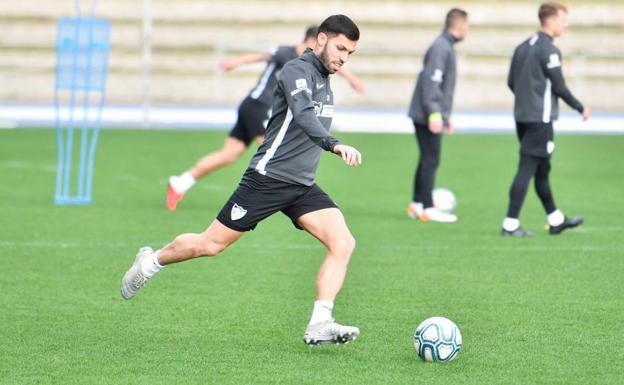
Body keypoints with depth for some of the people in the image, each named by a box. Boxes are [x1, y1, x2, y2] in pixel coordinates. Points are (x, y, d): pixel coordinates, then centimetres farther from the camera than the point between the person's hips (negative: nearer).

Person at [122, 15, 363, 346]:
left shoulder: (325, 82, 15)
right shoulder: (297, 71, -14)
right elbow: (303, 116, -33)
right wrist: (335, 145, -47)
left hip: (303, 187, 8)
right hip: (268, 178, -8)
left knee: (343, 243, -15)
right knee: (210, 245, 2)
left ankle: (319, 325, -19)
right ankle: (151, 261, 29)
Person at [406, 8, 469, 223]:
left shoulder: (446, 46, 17)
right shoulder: (440, 48, -15)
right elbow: (431, 81, -22)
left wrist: (446, 115, 28)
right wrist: (435, 113, -25)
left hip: (423, 116, 10)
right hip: (428, 116, -10)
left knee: (427, 160, 13)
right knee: (430, 161, -7)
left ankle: (416, 205, 17)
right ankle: (428, 209, -6)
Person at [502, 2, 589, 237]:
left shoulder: (523, 47, 11)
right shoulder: (549, 50, -14)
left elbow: (511, 82, 15)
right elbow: (559, 87, -13)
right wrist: (581, 109, 0)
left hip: (522, 117, 9)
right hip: (540, 120, -9)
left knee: (542, 169, 16)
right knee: (527, 169, -8)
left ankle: (555, 220, 27)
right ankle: (511, 225, -9)